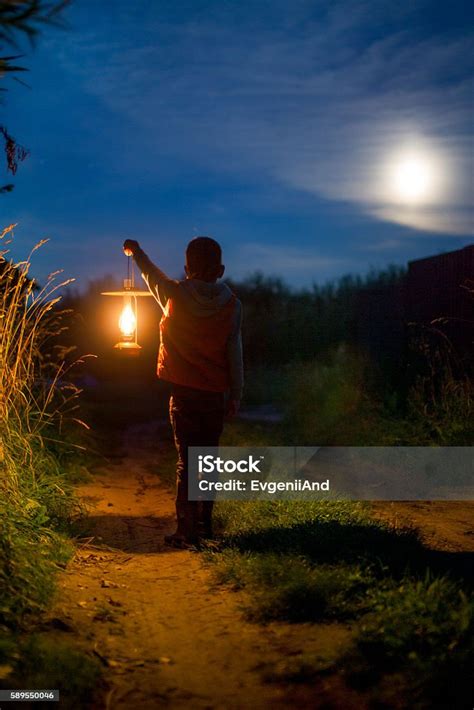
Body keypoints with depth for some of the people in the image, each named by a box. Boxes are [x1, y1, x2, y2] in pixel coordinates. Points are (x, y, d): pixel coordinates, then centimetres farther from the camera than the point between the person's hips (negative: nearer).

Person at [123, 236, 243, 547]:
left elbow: (152, 275, 15)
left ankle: (187, 529, -4)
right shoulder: (231, 304, -4)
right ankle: (205, 521, 23)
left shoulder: (175, 296, -6)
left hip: (184, 393, -1)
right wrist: (236, 395, 4)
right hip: (216, 394, 2)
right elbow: (235, 353, -3)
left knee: (187, 460, 0)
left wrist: (136, 251, 35)